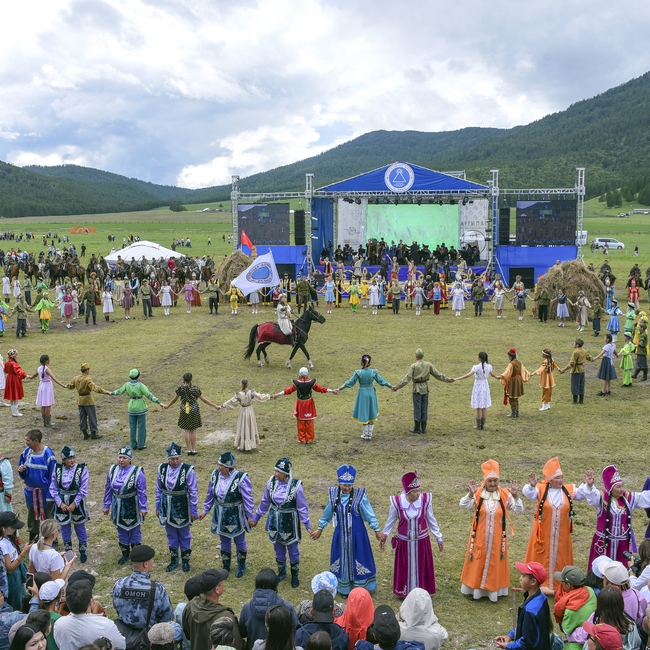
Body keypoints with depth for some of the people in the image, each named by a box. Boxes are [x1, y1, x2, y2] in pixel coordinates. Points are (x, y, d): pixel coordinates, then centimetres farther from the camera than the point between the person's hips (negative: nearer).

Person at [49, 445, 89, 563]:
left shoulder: (82, 469, -15)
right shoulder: (57, 469, -8)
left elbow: (83, 489, -12)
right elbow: (53, 488, -3)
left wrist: (74, 504, -14)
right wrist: (60, 503, -10)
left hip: (77, 502, -2)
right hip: (62, 503, 2)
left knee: (80, 527, 11)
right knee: (64, 528, 15)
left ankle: (83, 551, 29)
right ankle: (67, 551, 33)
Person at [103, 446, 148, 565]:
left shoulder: (137, 472, -15)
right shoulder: (113, 470, -2)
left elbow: (142, 491, -12)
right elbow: (108, 489, 6)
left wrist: (143, 508, -13)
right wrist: (106, 505, 8)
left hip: (132, 508, -4)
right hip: (117, 507, 4)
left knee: (134, 531, 10)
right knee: (121, 531, 17)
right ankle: (125, 554, 33)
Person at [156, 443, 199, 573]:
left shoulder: (188, 470, -15)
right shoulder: (162, 468, -3)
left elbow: (193, 492, -10)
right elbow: (158, 489, 7)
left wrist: (194, 511, -8)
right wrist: (158, 507, 10)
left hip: (182, 508, -3)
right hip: (167, 508, 3)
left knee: (184, 535, 12)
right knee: (171, 535, 17)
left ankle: (185, 560, 28)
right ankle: (174, 559, 32)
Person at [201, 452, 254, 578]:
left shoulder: (241, 478, -23)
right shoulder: (215, 475, -7)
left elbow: (248, 499, -14)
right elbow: (210, 494, 6)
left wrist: (250, 516, -11)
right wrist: (205, 511, 12)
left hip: (235, 516, -4)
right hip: (220, 515, 4)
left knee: (239, 541, 15)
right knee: (224, 541, 19)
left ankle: (241, 566, 35)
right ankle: (226, 566, 37)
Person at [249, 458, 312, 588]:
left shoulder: (296, 485, -22)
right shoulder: (271, 482, -11)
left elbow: (302, 507, -12)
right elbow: (265, 502, 4)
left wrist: (307, 525, -13)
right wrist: (255, 518, 11)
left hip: (290, 522, -3)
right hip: (275, 521, 3)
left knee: (293, 550, 13)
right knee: (278, 550, 19)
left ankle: (295, 575, 36)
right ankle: (281, 572, 43)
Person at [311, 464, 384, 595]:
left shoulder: (360, 495, -19)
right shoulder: (334, 495, -8)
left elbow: (369, 514, -10)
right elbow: (327, 514, 7)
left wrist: (377, 530, -8)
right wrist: (320, 528, 14)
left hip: (357, 535, -3)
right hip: (340, 535, 3)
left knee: (358, 560, 8)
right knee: (342, 560, 15)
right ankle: (344, 588, 32)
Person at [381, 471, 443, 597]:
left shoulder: (425, 500, -16)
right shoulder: (397, 502, -19)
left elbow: (431, 521, -3)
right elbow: (390, 521, -2)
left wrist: (439, 538, 3)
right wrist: (383, 537, 4)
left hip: (422, 541, 1)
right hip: (404, 542, -1)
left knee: (421, 567, 13)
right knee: (405, 568, 14)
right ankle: (404, 592, 34)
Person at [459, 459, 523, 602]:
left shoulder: (505, 494, -5)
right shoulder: (478, 493, -9)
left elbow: (519, 510, -8)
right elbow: (463, 505, -20)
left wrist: (515, 496, -24)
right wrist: (471, 494, -37)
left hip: (497, 537, 1)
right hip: (480, 537, -1)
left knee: (495, 562, 10)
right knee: (478, 562, 9)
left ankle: (494, 590, 26)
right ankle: (475, 589, 23)